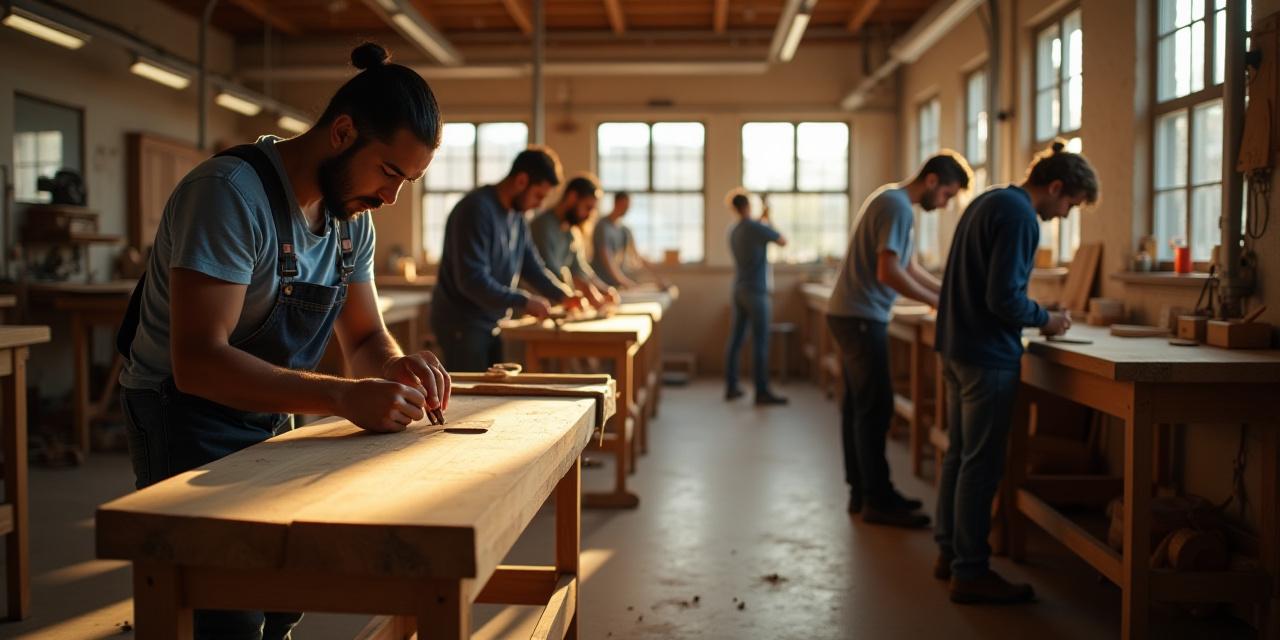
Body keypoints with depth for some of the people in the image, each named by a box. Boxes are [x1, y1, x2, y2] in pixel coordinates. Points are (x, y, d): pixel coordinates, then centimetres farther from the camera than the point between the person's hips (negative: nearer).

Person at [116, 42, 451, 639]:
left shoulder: (352, 219, 0)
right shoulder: (231, 192, -26)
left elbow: (365, 338, 7)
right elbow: (198, 362, -32)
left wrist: (396, 366, -17)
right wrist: (344, 397, -39)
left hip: (268, 426, 8)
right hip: (186, 426, -7)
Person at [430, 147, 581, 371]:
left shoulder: (517, 217, 9)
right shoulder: (476, 210, -20)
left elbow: (532, 267, 15)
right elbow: (472, 280, -27)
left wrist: (563, 295, -1)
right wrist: (523, 302, -24)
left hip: (491, 325, 9)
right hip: (462, 325, -9)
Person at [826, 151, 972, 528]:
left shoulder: (893, 201, 17)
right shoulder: (898, 207, -15)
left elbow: (912, 268, 19)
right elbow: (888, 273, -22)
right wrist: (939, 303, -13)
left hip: (852, 315, 10)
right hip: (860, 317, -10)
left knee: (859, 406, 12)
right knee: (876, 408, -7)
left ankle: (862, 491, 18)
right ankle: (877, 501, -2)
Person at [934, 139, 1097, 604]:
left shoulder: (987, 201, 14)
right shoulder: (1019, 216, -16)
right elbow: (1003, 298, -23)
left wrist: (1034, 317, 16)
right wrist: (1045, 319, -6)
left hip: (956, 348, 10)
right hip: (988, 356, -10)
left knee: (959, 455, 16)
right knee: (981, 465, -3)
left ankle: (949, 552, 25)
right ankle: (970, 573, 4)